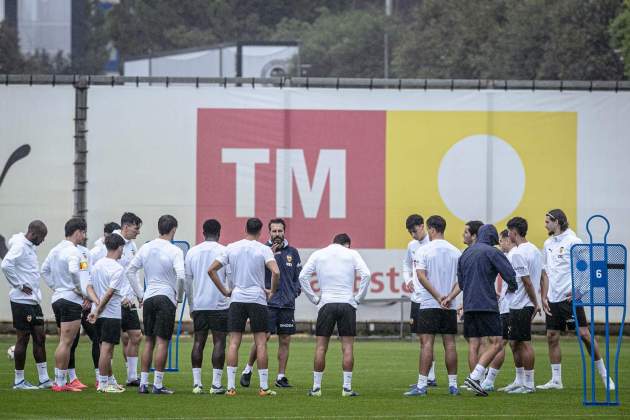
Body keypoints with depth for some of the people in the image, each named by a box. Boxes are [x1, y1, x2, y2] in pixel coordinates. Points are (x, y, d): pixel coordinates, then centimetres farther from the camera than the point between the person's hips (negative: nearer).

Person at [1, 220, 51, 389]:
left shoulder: (30, 247, 14)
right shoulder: (19, 246, -15)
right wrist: (19, 285, -20)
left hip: (33, 300, 9)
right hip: (22, 300, -9)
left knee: (40, 337, 9)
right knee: (23, 338, -3)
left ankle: (44, 379, 12)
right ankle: (19, 381, 3)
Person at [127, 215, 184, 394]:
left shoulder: (145, 248, 7)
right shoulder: (174, 251, -9)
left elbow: (130, 270, 8)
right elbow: (180, 276, -19)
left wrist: (139, 294, 14)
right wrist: (179, 297, -4)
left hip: (148, 298, 5)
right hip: (166, 298, -5)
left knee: (149, 341, 12)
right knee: (162, 341, -3)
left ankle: (143, 383, 10)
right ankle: (158, 384, -5)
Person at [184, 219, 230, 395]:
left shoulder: (192, 252, 6)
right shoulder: (224, 251, -5)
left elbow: (187, 281, 10)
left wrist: (191, 305, 19)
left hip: (199, 305, 3)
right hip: (220, 305, -3)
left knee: (198, 342, 7)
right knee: (219, 342, -2)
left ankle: (197, 382, 4)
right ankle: (216, 384, -7)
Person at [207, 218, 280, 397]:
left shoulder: (231, 248, 5)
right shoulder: (263, 249, -5)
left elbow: (211, 270, 3)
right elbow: (275, 272, -19)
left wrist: (224, 291, 9)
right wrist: (272, 291, -3)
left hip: (237, 299, 2)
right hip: (258, 299, -2)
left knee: (234, 343, 3)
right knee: (261, 343, 2)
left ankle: (231, 386, -2)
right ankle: (264, 387, 2)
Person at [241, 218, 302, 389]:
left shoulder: (292, 252, 11)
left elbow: (298, 275, 17)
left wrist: (296, 290, 2)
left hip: (287, 304, 4)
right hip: (268, 303, -4)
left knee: (285, 341, 5)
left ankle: (281, 376, 12)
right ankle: (248, 369, 7)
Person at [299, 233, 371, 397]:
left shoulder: (318, 254, 10)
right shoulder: (351, 254, 6)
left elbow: (303, 276, 2)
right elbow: (366, 274, -6)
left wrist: (314, 298, 7)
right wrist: (358, 297, 2)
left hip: (326, 304, 1)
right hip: (347, 304, -1)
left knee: (321, 347, 5)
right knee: (347, 347, 1)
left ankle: (316, 387, 5)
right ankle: (347, 388, -2)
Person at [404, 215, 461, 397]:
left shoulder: (423, 251, -5)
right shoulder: (455, 252, 8)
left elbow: (421, 276, -13)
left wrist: (438, 296, -13)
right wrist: (449, 297, 8)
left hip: (429, 305, -4)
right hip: (450, 307, 4)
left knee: (427, 343, -5)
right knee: (450, 343, 6)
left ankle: (422, 384, -9)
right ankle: (453, 384, 7)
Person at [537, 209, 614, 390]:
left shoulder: (573, 241, -5)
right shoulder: (548, 244, 15)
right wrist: (543, 296, 9)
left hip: (570, 298, -7)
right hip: (553, 299, 7)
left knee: (584, 333, -8)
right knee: (552, 337, 4)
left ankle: (604, 375, 0)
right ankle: (556, 380, 10)